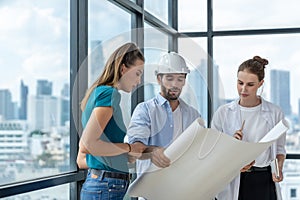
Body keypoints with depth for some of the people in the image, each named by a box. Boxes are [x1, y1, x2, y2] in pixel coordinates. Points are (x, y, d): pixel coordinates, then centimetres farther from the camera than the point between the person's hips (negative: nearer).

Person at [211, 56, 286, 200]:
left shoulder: (274, 113, 3)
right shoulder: (223, 112, 2)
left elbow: (279, 148, 12)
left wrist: (279, 169, -5)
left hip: (262, 181, 0)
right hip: (230, 182, 0)